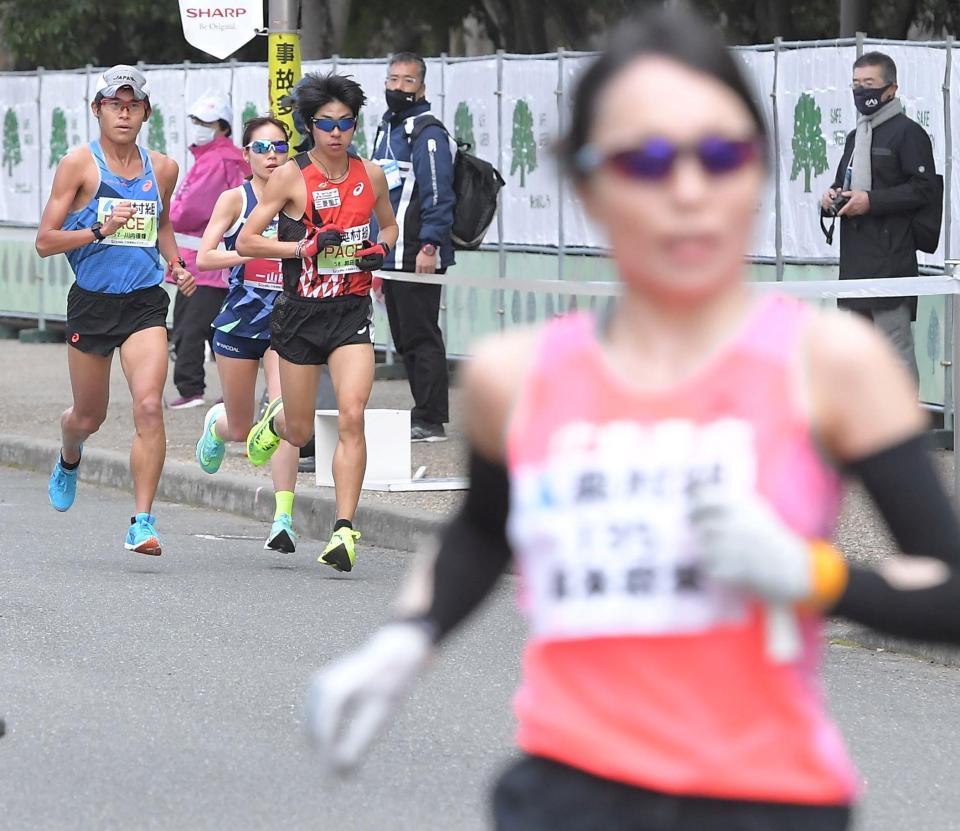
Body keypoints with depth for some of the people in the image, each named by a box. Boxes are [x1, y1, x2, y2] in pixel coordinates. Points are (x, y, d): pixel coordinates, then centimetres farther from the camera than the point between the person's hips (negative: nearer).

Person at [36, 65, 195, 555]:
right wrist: (100, 229, -20)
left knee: (149, 405, -19)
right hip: (91, 303, -1)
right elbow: (44, 241, -7)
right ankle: (69, 460, 51)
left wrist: (175, 265, 11)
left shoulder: (162, 169, 7)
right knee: (89, 417, 14)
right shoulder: (79, 165, -5)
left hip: (145, 303, 1)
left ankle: (143, 521, -16)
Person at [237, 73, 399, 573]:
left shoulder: (370, 175, 3)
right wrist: (306, 247, -18)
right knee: (300, 433, 10)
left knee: (351, 417, -17)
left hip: (352, 312, 1)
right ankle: (274, 420, 49)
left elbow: (388, 225, 22)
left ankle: (344, 530, -16)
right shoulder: (291, 177, -7)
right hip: (301, 312, -1)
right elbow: (245, 241, -8)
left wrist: (380, 249, 0)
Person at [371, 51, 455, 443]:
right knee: (405, 341, 12)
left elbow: (437, 194, -16)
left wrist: (429, 246, -22)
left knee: (420, 337, -7)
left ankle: (430, 421, -5)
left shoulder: (427, 133, -9)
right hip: (391, 257, 9)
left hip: (417, 258, -9)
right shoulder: (385, 130, 19)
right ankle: (424, 415, 17)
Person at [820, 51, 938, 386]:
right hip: (855, 258, 9)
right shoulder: (855, 137, 21)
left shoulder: (908, 133, -6)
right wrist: (832, 197, 9)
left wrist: (871, 201, -18)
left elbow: (924, 189, -14)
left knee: (896, 346, -9)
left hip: (891, 258, -9)